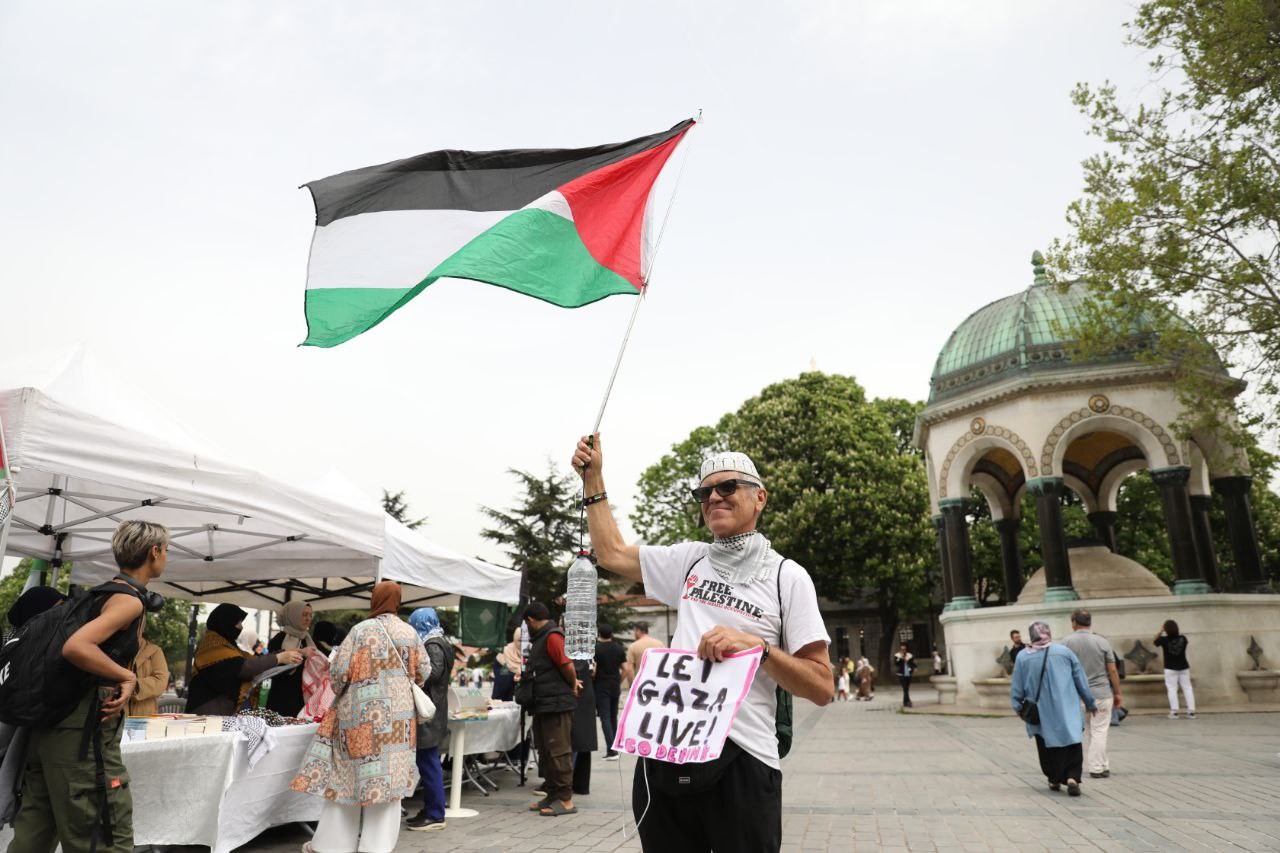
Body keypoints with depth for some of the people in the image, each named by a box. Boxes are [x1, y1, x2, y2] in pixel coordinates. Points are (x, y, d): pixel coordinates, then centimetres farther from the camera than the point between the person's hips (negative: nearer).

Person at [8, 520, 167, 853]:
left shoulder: (106, 591, 15)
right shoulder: (130, 600, -14)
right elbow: (75, 647, -27)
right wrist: (128, 677, -17)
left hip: (51, 723, 10)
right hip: (83, 731, -10)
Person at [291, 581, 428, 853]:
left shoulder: (361, 630, -10)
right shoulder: (410, 633, 1)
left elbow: (339, 671, -10)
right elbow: (424, 672, 5)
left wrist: (340, 690, 12)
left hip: (363, 713, -2)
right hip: (398, 715, 3)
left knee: (346, 774, 11)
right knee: (388, 776, 8)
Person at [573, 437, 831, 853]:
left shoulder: (787, 575, -2)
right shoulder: (689, 560, 9)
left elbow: (821, 687, -5)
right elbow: (612, 553, 20)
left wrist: (757, 646, -19)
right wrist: (593, 478, 17)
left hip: (742, 761, -4)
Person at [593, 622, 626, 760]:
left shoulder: (596, 648, -9)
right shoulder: (619, 649, 6)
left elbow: (593, 669, -14)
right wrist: (619, 681, 15)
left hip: (601, 687, -5)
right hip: (615, 687, 5)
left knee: (605, 718, -5)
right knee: (613, 717, 15)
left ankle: (611, 750, -14)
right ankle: (614, 748, 20)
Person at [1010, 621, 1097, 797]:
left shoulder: (1023, 657, -3)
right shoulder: (1064, 651, -1)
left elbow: (1016, 688, 0)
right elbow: (1081, 681, 5)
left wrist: (1018, 707, 13)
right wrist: (1090, 703, 16)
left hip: (1041, 714, 0)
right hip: (1067, 711, 0)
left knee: (1048, 746, 15)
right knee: (1072, 745, 5)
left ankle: (1054, 780, 20)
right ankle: (1072, 777, -12)